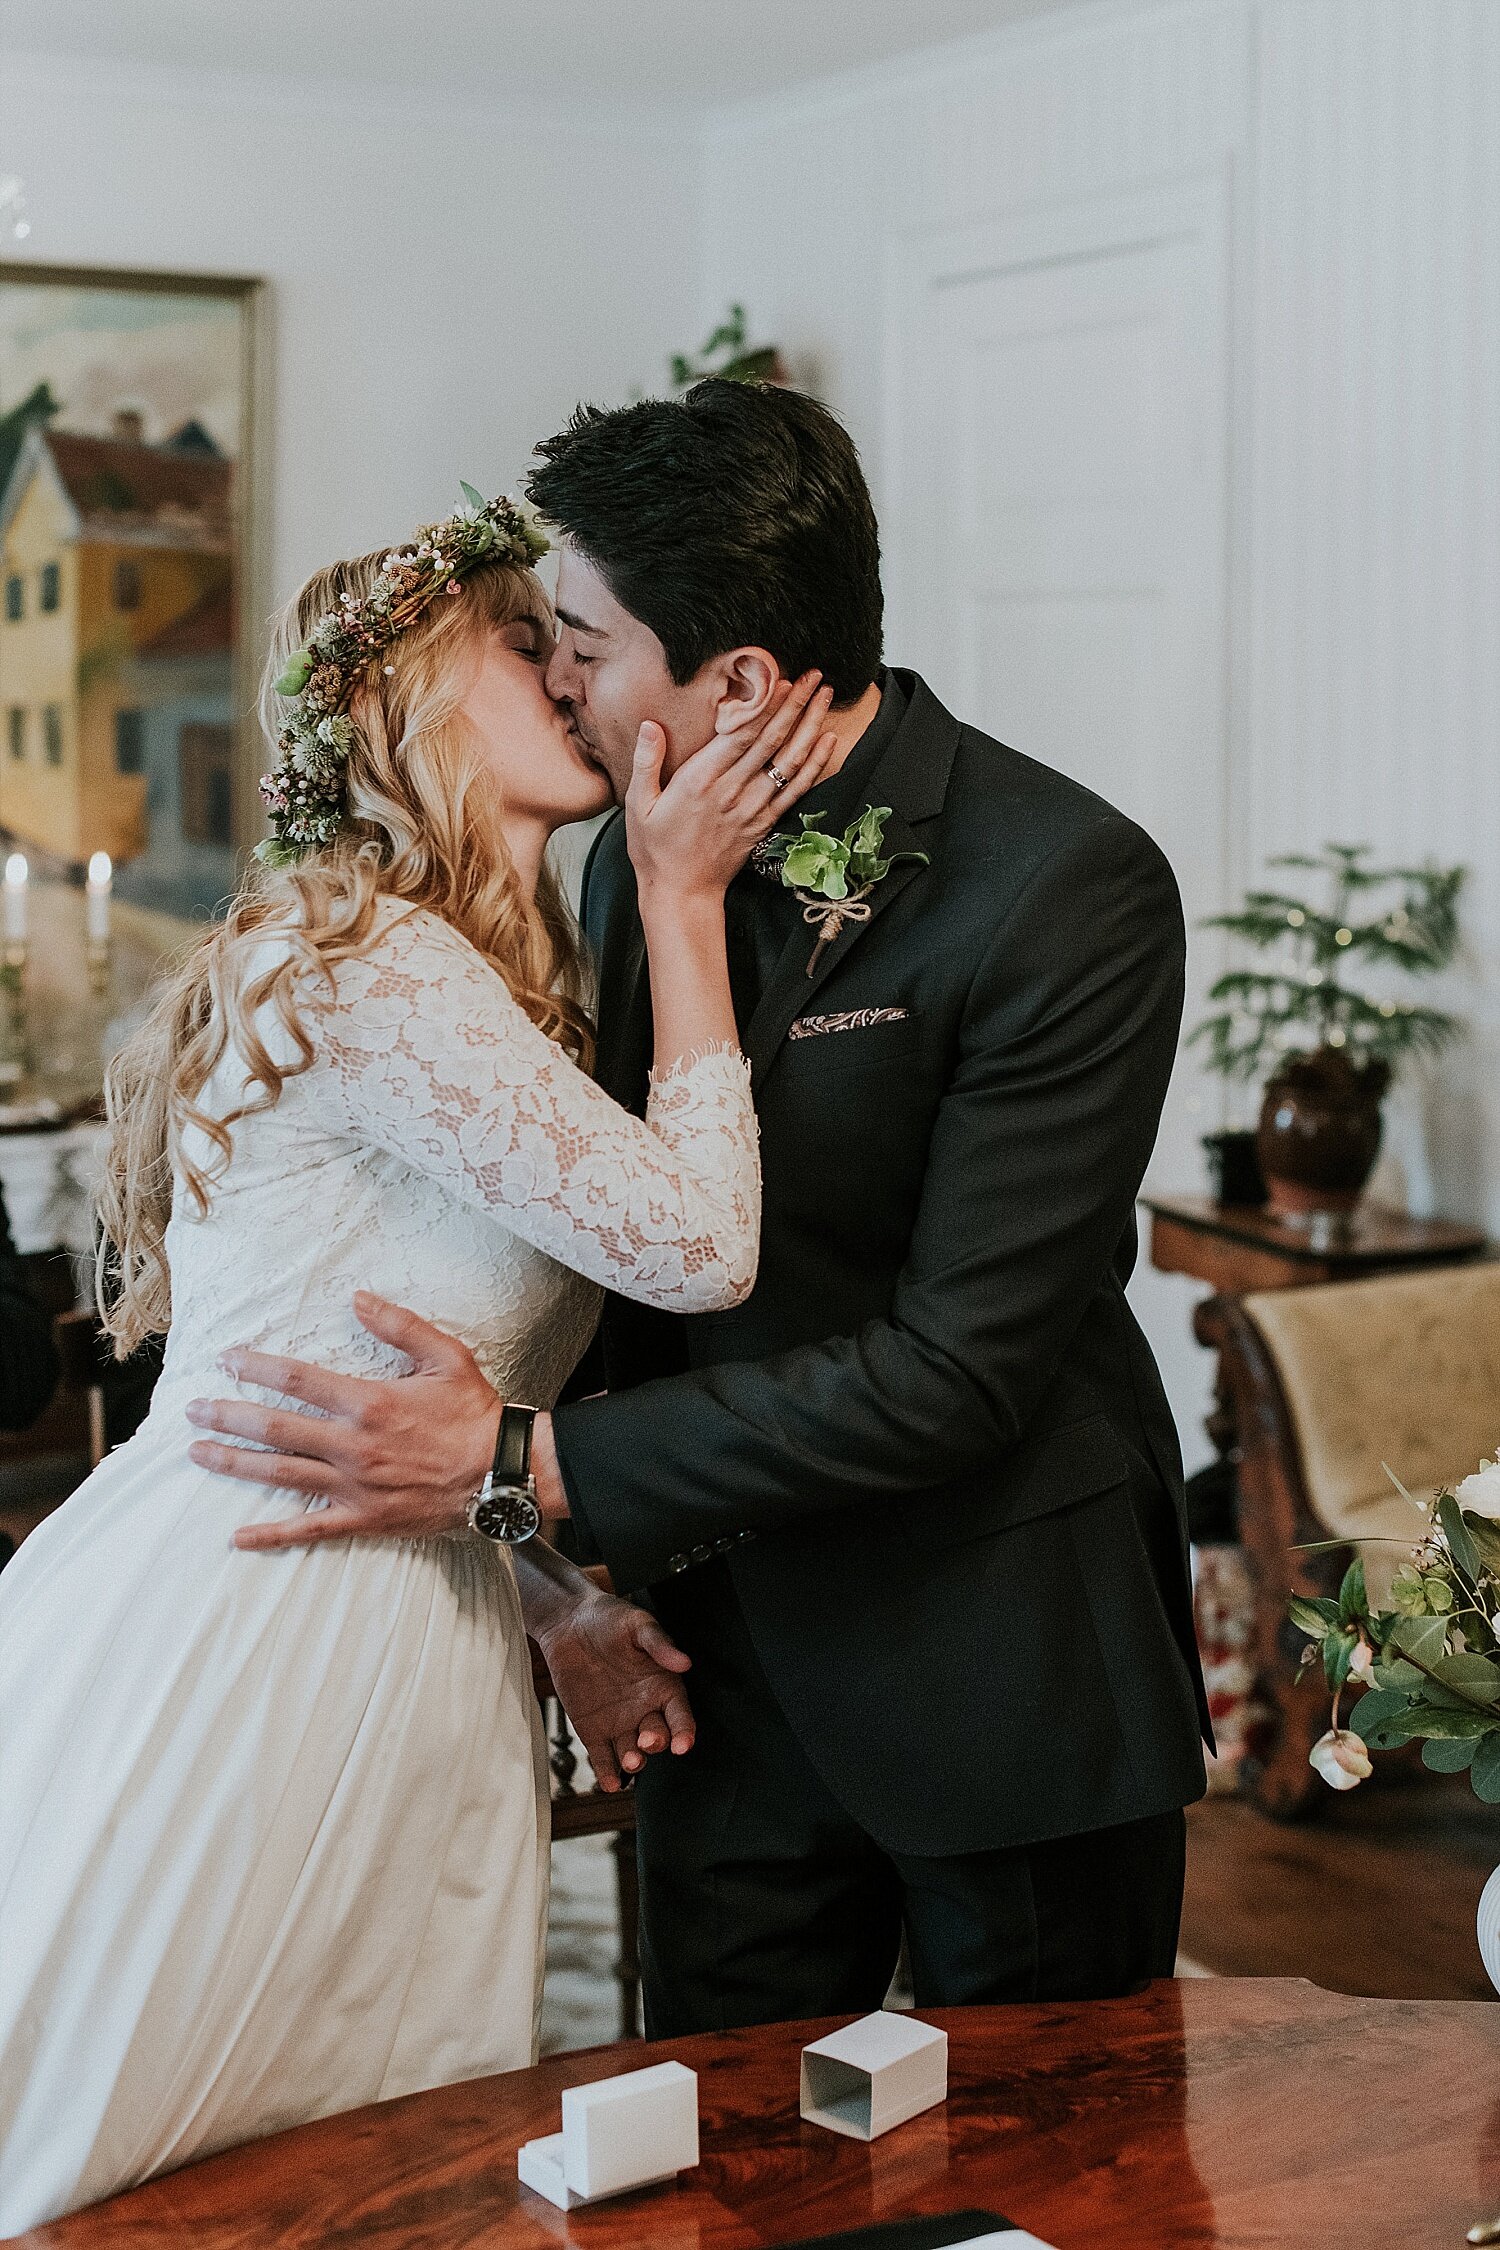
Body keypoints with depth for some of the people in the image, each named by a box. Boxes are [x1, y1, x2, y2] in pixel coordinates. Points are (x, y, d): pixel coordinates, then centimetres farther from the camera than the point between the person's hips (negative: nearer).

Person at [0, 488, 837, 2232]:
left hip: (403, 1674, 9)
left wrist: (562, 1605, 10)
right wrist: (683, 899, -9)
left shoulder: (500, 994, 16)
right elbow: (693, 1241, -17)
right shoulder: (359, 953, -16)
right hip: (227, 1648, -9)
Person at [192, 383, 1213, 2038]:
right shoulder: (637, 856, 1)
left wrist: (528, 1466, -23)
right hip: (734, 1661, 6)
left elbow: (959, 1370, -23)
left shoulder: (1072, 891, -20)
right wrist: (586, 1566, 0)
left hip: (1004, 1685, -5)